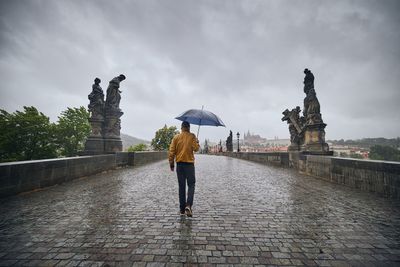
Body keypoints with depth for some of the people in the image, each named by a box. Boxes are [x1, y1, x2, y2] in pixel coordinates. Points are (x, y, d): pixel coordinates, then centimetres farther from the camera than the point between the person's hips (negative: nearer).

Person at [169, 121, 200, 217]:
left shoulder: (176, 137, 4)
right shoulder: (192, 136, -4)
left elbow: (171, 151, 0)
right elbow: (196, 148, -9)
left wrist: (171, 163, 7)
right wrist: (197, 143, 11)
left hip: (179, 164, 3)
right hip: (189, 163, -3)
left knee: (181, 186, 11)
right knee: (191, 185, 7)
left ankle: (182, 209, 18)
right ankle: (188, 205, -9)